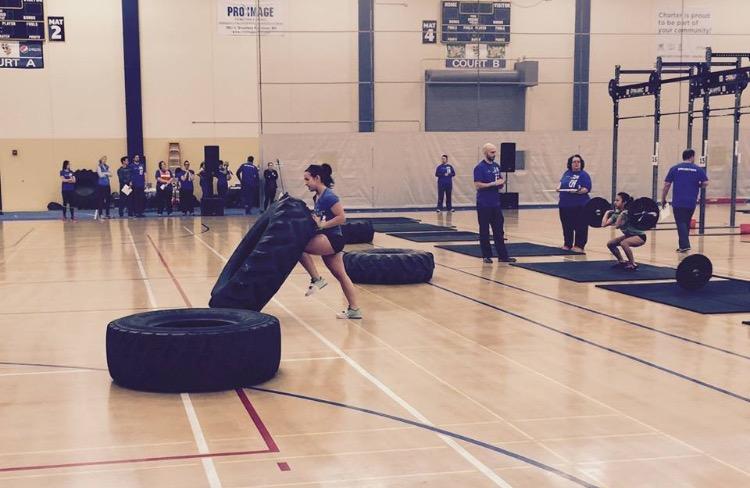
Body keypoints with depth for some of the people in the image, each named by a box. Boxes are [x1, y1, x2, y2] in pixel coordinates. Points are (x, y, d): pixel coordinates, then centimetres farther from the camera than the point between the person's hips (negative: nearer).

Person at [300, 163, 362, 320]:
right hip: (328, 241, 10)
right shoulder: (318, 196, 12)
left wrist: (322, 224, -21)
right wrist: (313, 220, 3)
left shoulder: (328, 196, -16)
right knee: (341, 275, 11)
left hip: (332, 239, -10)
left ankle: (316, 279, -8)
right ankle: (354, 309, 17)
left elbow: (342, 217, -21)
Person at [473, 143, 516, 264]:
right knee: (484, 231, 3)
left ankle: (503, 255, 9)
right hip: (484, 204, -6)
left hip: (495, 203, 6)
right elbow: (477, 185, -17)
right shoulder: (480, 168, -10)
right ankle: (486, 255, 10)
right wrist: (493, 183, -21)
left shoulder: (496, 166, 11)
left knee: (499, 231, 7)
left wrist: (501, 183, -3)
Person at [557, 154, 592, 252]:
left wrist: (578, 191, -26)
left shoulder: (584, 175, -4)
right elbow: (562, 182, 25)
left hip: (580, 206, -5)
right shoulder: (566, 173, 13)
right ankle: (567, 244, 23)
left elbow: (587, 189, -11)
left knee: (580, 227, -2)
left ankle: (579, 246, 5)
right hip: (565, 205, 6)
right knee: (567, 227, 12)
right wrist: (559, 187, 5)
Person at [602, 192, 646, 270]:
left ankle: (633, 264, -20)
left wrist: (622, 214, -45)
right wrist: (607, 212, -2)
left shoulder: (629, 213, -26)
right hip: (629, 235, 9)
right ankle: (622, 261, 17)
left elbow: (617, 226, -39)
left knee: (623, 243, -35)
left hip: (639, 236, -9)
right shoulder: (616, 213, -3)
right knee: (610, 244, 1)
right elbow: (604, 224, -10)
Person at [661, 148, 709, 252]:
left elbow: (667, 185, -1)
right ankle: (683, 245, 22)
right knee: (686, 223, 16)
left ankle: (684, 245, -16)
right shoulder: (698, 169, 3)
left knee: (681, 223, -2)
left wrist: (663, 199, 6)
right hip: (691, 202, 2)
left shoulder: (674, 168, 2)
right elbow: (705, 183, -3)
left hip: (678, 202, -2)